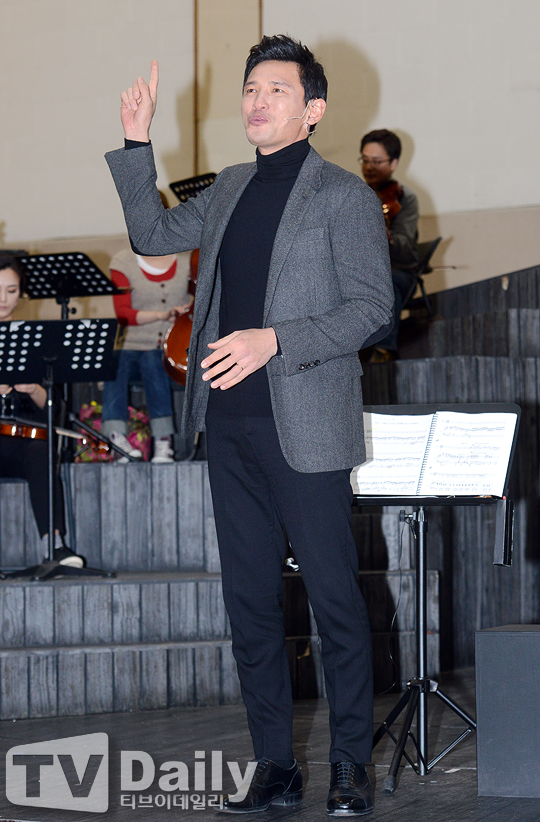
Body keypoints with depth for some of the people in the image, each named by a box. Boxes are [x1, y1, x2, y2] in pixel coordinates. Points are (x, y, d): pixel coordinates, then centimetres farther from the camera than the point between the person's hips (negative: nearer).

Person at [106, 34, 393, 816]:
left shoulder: (344, 195, -5)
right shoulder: (231, 189, 15)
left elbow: (372, 307, -10)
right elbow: (154, 234, 24)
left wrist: (274, 340, -20)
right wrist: (136, 146, 12)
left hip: (304, 428, -6)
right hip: (231, 426, 7)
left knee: (334, 599, -2)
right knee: (250, 600, 9)